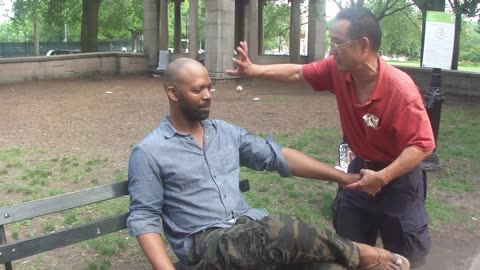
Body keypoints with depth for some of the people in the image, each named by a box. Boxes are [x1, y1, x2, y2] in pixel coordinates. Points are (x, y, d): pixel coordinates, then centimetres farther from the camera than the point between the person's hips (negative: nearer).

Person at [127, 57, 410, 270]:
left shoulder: (226, 131, 14)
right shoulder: (149, 152, -1)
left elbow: (278, 156, 13)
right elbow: (144, 219, -4)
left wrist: (341, 176, 7)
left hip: (252, 228, 5)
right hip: (204, 244, -4)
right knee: (282, 230, -32)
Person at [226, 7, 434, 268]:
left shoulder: (400, 89, -31)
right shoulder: (338, 69, -14)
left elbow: (423, 144, -28)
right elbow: (297, 72, -1)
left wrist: (383, 177, -34)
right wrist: (254, 70, -8)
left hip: (398, 175, -5)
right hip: (361, 168, 6)